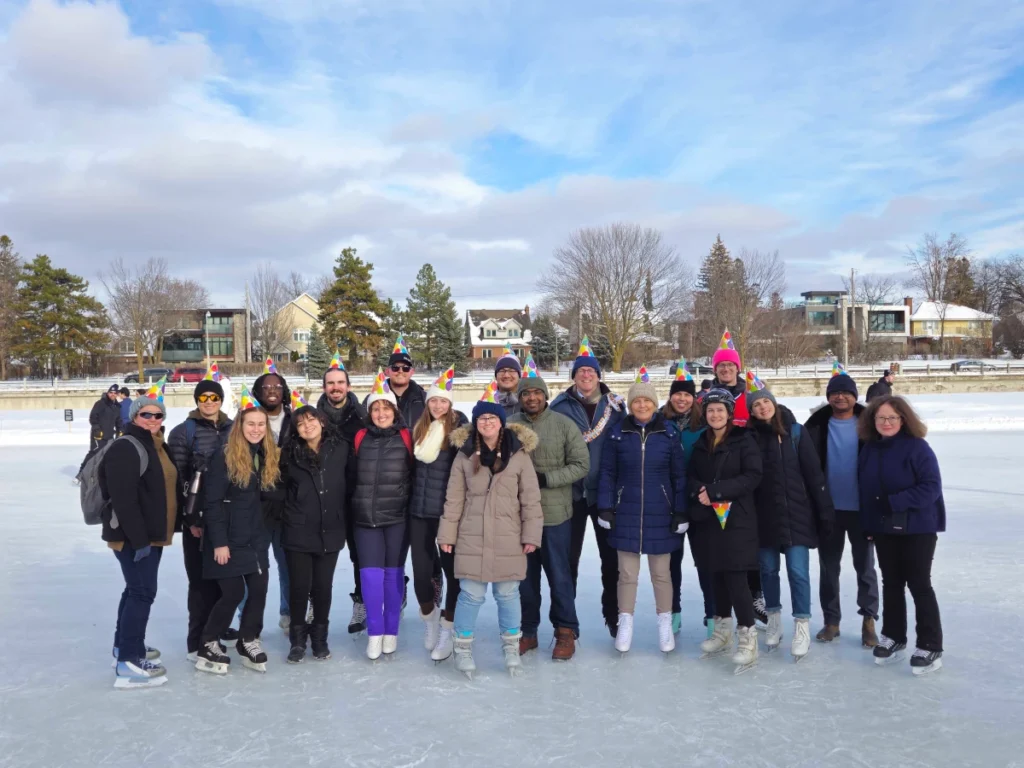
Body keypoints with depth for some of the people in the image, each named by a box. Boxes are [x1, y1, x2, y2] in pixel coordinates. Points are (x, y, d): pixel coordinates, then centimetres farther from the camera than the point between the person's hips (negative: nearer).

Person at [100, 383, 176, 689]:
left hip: (152, 533, 10)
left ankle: (125, 646, 35)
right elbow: (123, 499, -25)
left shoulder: (157, 446, 13)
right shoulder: (126, 447, -17)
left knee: (137, 589, 20)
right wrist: (139, 539, -26)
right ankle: (129, 663, -3)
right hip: (131, 536, -10)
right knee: (143, 592, -9)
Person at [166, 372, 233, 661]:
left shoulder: (233, 430, 9)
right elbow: (177, 479, -7)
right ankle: (198, 642, 10)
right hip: (198, 519, -4)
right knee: (201, 580, -1)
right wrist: (190, 519, -12)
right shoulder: (183, 432, -3)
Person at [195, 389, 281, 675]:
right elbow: (212, 502, -15)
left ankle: (249, 642, 24)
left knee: (259, 590, 6)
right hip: (229, 539, -6)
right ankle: (208, 646, 15)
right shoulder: (224, 457, -13)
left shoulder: (270, 457, 6)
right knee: (233, 593, -3)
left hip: (257, 538, 6)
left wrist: (267, 530, 8)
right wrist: (219, 542, -17)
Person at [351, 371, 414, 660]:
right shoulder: (360, 437, 5)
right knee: (371, 574, -2)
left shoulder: (406, 438, -1)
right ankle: (374, 632, 10)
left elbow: (416, 473, 4)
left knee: (393, 573, 7)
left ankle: (391, 631, 19)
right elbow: (351, 475, 13)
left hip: (397, 517, -1)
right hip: (365, 517, 1)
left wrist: (412, 505, 3)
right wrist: (357, 505, 11)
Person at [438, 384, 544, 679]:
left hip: (508, 540, 0)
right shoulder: (464, 455, 2)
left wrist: (531, 535, -3)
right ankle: (463, 648, 20)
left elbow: (530, 499, -1)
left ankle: (511, 647, 28)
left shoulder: (519, 454, -2)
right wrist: (447, 534, 3)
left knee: (507, 594, 10)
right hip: (472, 539, 0)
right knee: (471, 594, 2)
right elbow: (454, 499, 4)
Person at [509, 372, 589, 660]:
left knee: (559, 574, 7)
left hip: (555, 513, -2)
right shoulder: (509, 425, -2)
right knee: (525, 574, 13)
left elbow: (581, 465, -5)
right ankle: (528, 630, 28)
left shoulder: (564, 425, -4)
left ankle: (566, 631, 23)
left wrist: (545, 479, -14)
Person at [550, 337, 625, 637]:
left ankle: (613, 615, 23)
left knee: (611, 555, 9)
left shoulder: (614, 405, 2)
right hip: (572, 491, -1)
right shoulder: (561, 405, -1)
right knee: (568, 556, 8)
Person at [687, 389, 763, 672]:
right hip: (708, 518, 5)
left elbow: (753, 476, -14)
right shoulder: (701, 443, 13)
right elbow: (691, 476, 12)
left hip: (737, 518, -5)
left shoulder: (744, 440, -5)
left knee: (736, 577, -8)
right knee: (718, 575, 12)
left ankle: (747, 637, -1)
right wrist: (698, 491, -11)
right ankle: (723, 630, 23)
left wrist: (715, 491, -19)